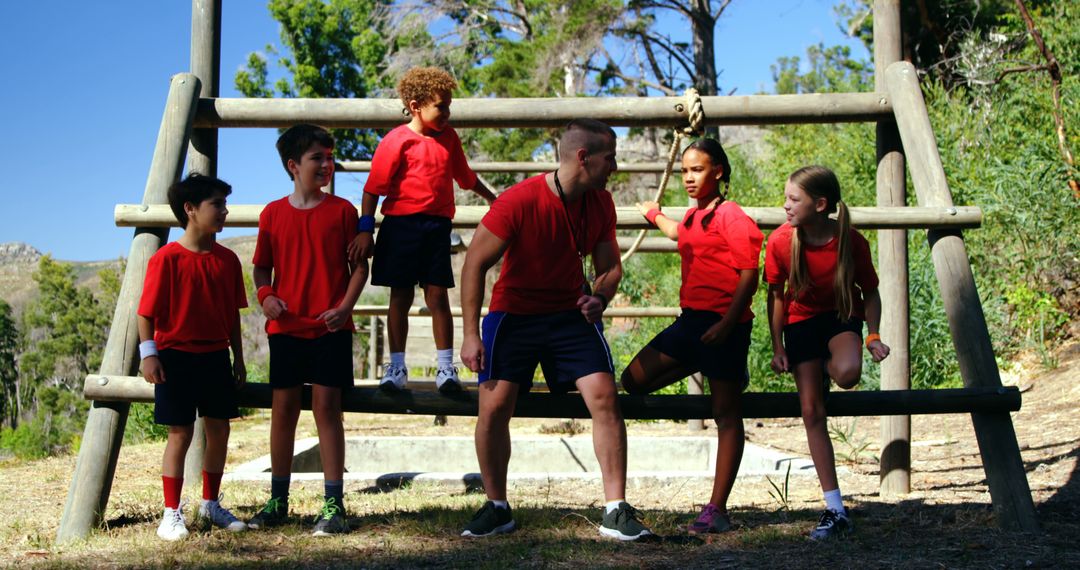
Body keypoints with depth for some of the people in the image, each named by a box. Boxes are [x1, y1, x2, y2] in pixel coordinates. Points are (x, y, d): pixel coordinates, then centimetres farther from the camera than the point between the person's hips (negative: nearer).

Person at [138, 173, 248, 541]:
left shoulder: (226, 259, 6)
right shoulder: (167, 258, -11)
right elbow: (147, 312, -10)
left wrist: (238, 357, 11)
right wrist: (149, 353, -17)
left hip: (215, 356, 6)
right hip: (176, 355, -5)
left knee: (219, 429, 9)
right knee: (180, 433, -1)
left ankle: (211, 504, 25)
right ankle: (172, 513, 9)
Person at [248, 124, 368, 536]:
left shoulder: (342, 210, 2)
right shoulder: (273, 214, 7)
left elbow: (360, 265, 3)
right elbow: (262, 267, 13)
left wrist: (345, 306, -11)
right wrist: (265, 295, -8)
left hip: (330, 326, -2)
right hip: (286, 326, 2)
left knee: (326, 407, -5)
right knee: (283, 408, 6)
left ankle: (333, 504, 0)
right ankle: (277, 501, 17)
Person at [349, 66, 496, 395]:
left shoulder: (448, 137, 11)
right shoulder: (397, 141, -6)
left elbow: (465, 176, 27)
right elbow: (373, 188, -9)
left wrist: (492, 199, 37)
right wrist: (365, 230, -16)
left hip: (437, 227, 3)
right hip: (401, 225, -3)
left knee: (438, 296, 0)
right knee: (400, 297, 4)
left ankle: (446, 368, 4)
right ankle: (397, 367, 13)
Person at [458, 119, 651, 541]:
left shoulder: (600, 204, -5)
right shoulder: (518, 201, -21)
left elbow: (610, 266, 8)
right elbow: (475, 263, -15)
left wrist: (598, 299, -15)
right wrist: (470, 333, -18)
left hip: (571, 312, 3)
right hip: (513, 312, -3)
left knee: (604, 396, -13)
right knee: (494, 406, -9)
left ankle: (616, 512, -6)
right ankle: (497, 508, 12)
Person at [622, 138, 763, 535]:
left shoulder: (731, 216, -9)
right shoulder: (692, 217, 16)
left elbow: (749, 277, -15)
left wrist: (726, 325, -23)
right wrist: (653, 213, 58)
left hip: (723, 324, -8)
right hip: (691, 320, 8)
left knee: (726, 415, -2)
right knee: (634, 380, 3)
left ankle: (717, 509, -2)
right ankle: (705, 366, 16)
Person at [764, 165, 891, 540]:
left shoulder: (852, 242, -22)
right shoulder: (781, 241, -18)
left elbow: (870, 293, -6)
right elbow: (777, 295, -5)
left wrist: (873, 336, -17)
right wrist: (777, 348, -4)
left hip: (842, 316, -1)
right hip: (801, 320, 2)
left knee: (848, 373, -35)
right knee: (811, 410, -5)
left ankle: (828, 367, 8)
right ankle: (836, 511, 0)